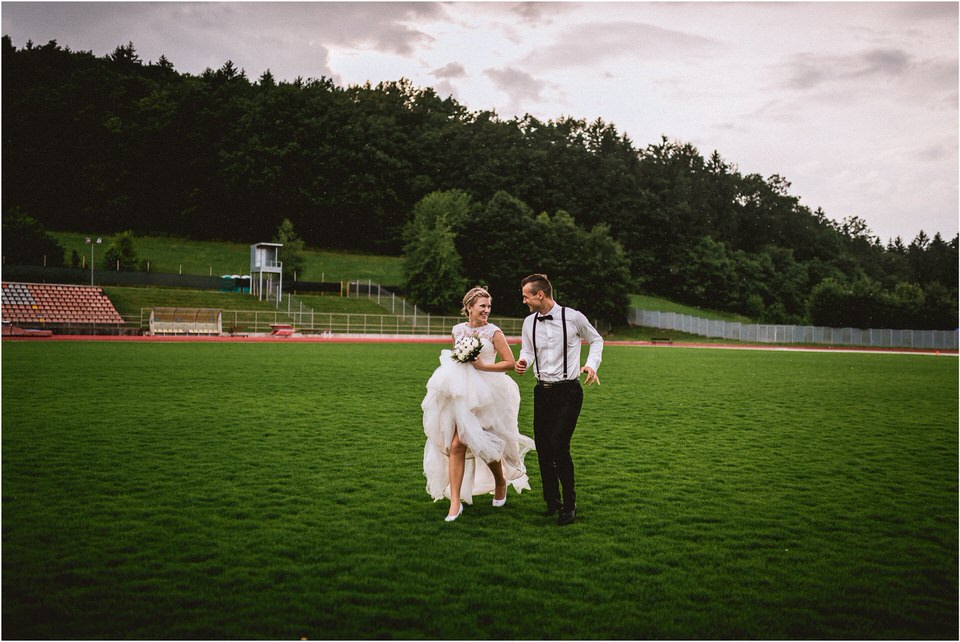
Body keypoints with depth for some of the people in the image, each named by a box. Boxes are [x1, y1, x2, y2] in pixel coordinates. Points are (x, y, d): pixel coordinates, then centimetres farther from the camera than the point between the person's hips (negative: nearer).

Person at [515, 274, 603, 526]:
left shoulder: (572, 317, -7)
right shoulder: (529, 322, 5)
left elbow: (596, 340, 8)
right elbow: (527, 351, 10)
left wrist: (592, 365, -7)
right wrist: (522, 363, -13)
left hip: (568, 391, -5)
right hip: (542, 391, 5)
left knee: (558, 446, -14)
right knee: (542, 448, 5)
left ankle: (569, 506, 2)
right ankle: (552, 502, 22)